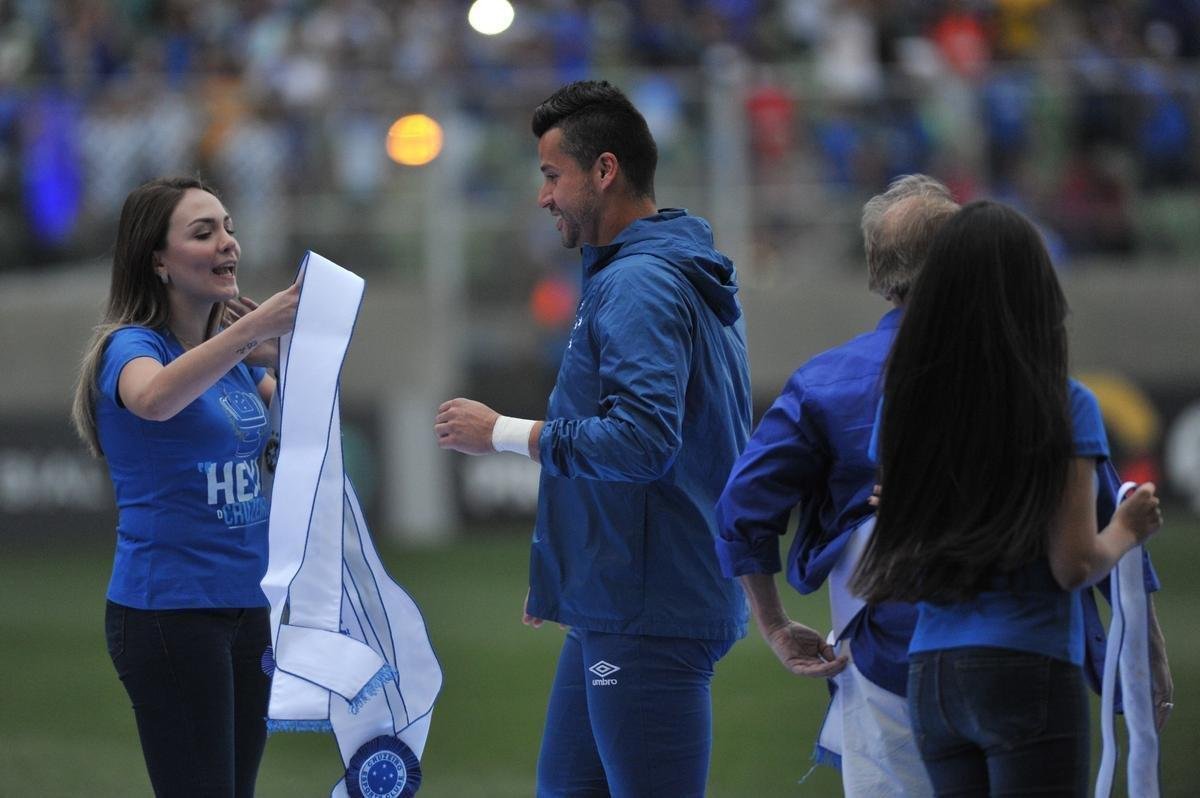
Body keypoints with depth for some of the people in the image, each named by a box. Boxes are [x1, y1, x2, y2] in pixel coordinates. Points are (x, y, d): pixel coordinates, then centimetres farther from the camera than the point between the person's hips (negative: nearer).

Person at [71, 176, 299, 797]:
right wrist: (250, 328, -48)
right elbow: (153, 398, -36)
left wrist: (280, 358, -1)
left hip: (245, 606, 7)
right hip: (168, 610, -7)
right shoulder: (132, 346, -12)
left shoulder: (228, 353, 10)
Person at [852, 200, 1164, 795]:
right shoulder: (1064, 408, -8)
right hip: (1027, 672, -5)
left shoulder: (903, 405, 5)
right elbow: (1074, 565, -9)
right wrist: (1128, 529, 10)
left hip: (928, 678, 5)